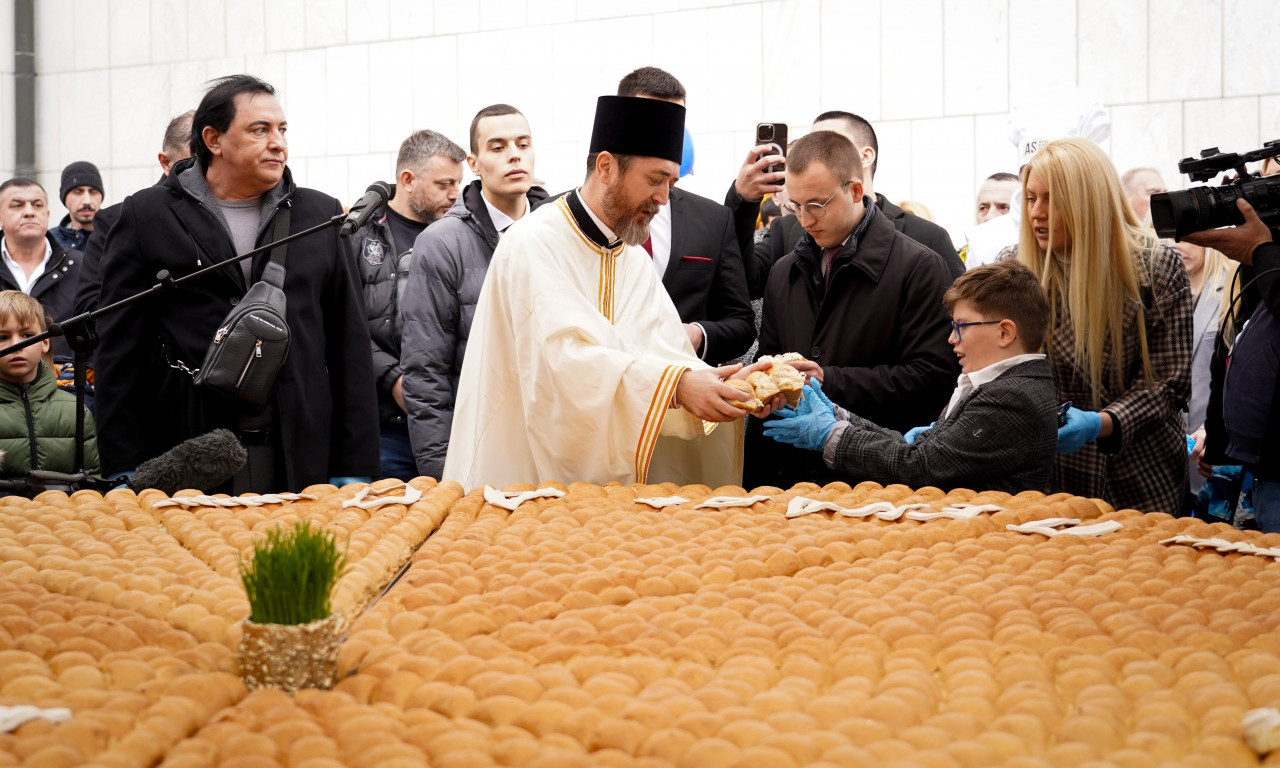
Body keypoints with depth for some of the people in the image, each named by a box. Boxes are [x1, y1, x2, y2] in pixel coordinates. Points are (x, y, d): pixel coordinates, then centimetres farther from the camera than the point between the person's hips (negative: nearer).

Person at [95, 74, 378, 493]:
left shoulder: (320, 214, 12)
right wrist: (123, 472, -3)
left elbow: (350, 347, 10)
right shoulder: (147, 216, 5)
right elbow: (120, 350, 3)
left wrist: (355, 468, 3)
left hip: (300, 459, 2)